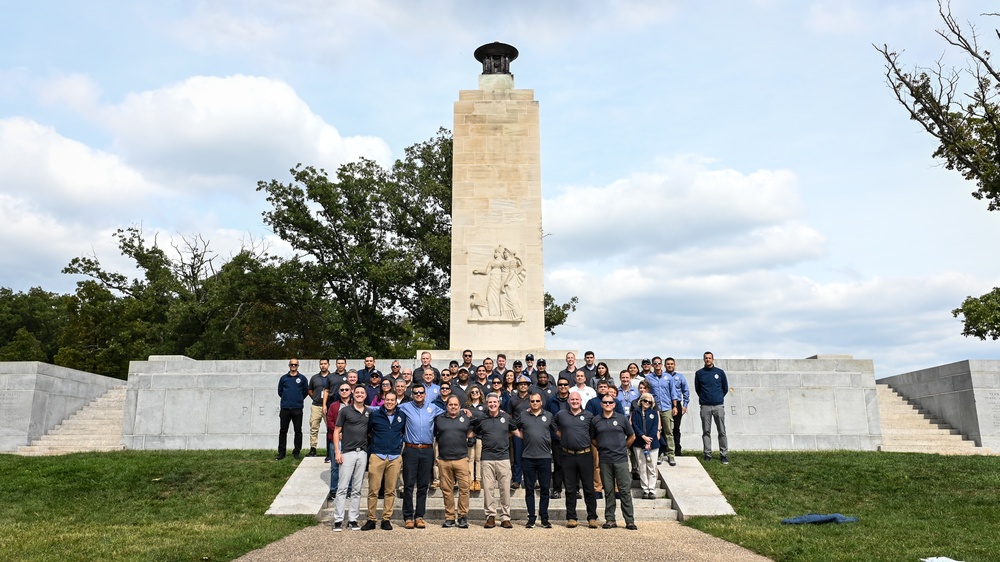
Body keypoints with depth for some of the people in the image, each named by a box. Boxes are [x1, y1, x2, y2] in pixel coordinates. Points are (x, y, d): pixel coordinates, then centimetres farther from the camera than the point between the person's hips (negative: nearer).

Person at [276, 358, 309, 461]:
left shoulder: (302, 378, 5)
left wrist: (299, 399, 7)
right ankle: (281, 452, 11)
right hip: (285, 409, 1)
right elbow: (280, 391, 15)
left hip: (297, 409, -1)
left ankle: (297, 452, 10)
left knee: (298, 431, 3)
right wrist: (286, 399, 11)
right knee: (283, 431, 4)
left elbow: (306, 391, 10)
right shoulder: (283, 378, 8)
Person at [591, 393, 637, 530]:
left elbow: (632, 436, 12)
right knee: (608, 491, 7)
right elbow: (592, 439, 17)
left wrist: (623, 448, 9)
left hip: (621, 459, -1)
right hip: (604, 460, 1)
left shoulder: (621, 419, 3)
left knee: (625, 490, -1)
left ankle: (630, 520, 5)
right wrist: (602, 448, 8)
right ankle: (610, 520, 15)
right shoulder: (595, 420, 6)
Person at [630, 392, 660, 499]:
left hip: (653, 443, 0)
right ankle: (645, 490, 7)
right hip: (639, 444, 0)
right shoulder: (636, 412, 7)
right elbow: (634, 425, -2)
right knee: (642, 468, 1)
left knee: (652, 468, 1)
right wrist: (643, 436, -14)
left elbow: (655, 428, 0)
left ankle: (652, 490, 6)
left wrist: (649, 441, -10)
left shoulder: (654, 413, 9)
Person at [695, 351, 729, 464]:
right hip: (705, 407, 0)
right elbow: (697, 389, 14)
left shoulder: (720, 372, 5)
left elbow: (725, 388, 14)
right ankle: (707, 454, 9)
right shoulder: (699, 373, 5)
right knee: (706, 432, 3)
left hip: (718, 406, 0)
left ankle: (724, 454, 4)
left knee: (722, 431, -1)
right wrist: (704, 397, 11)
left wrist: (719, 397, 12)